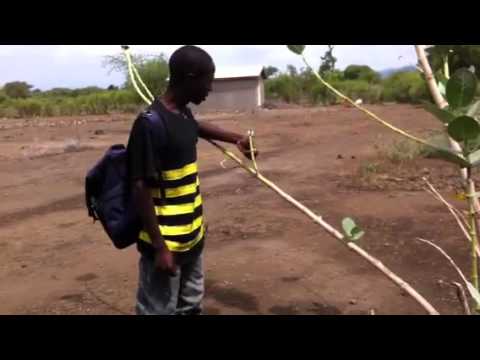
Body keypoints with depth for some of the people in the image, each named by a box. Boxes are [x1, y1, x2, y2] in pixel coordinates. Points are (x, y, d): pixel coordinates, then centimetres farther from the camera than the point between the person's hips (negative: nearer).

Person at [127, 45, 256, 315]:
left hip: (192, 237, 9)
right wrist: (159, 247, -20)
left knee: (191, 306, 21)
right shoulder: (151, 123, -21)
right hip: (166, 244, -8)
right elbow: (141, 188, -22)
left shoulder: (184, 115, 4)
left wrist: (236, 138, 38)